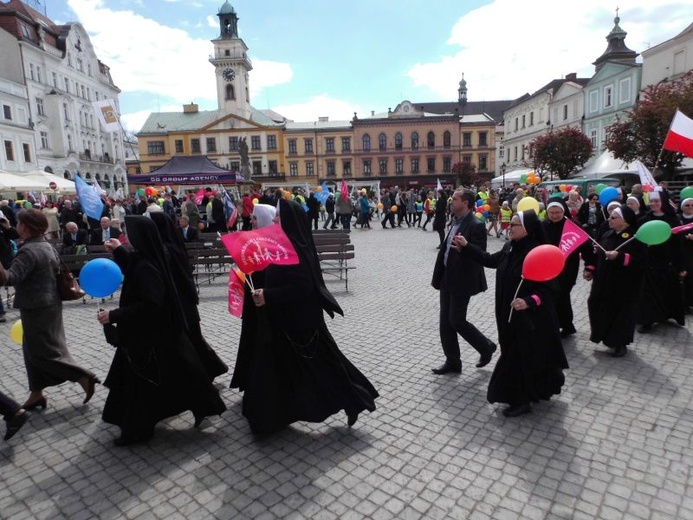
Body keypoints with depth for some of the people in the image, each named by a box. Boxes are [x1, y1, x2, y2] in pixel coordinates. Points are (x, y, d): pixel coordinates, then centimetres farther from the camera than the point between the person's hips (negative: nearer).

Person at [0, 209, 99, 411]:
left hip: (37, 308, -10)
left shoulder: (28, 251, -21)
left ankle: (85, 378, 1)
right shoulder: (47, 246, 9)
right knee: (33, 350, 17)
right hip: (47, 304, 10)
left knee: (42, 352, 0)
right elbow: (57, 271, 17)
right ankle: (36, 394, 26)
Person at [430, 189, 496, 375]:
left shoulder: (476, 226, -16)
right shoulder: (455, 222, 11)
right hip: (447, 278, 9)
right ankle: (452, 361, 22)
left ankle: (486, 347, 24)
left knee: (456, 321, 0)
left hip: (462, 281, -9)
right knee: (445, 321, 10)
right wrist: (437, 276, 18)